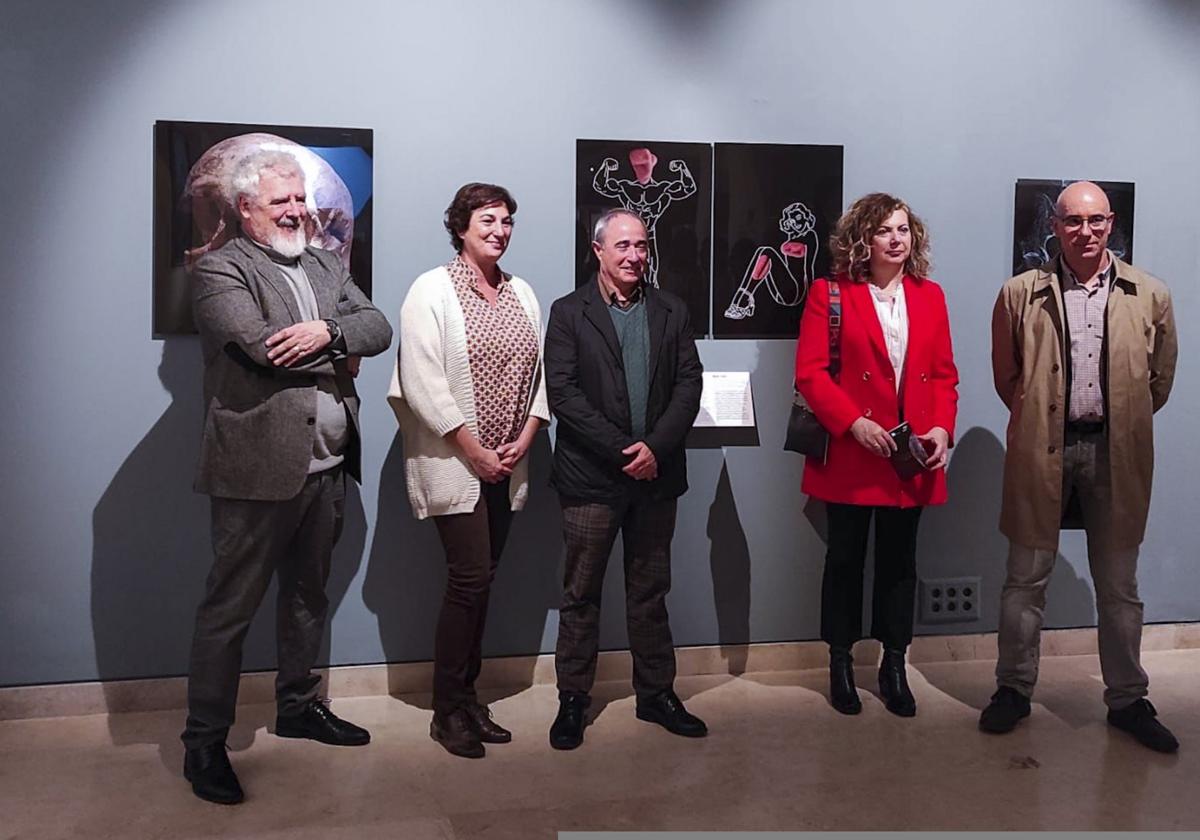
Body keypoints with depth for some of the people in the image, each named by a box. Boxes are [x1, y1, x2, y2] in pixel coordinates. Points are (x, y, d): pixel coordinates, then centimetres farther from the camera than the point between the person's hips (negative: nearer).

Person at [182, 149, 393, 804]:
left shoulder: (326, 266, 15)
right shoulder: (219, 270, -6)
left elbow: (378, 328, 3)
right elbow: (261, 345, -22)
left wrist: (326, 330, -17)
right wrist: (340, 357, -9)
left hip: (327, 467, 7)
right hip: (260, 468, -7)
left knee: (307, 596, 20)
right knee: (229, 608, 2)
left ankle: (298, 706, 37)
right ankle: (204, 742, 15)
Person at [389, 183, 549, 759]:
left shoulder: (522, 294, 13)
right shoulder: (432, 290, -5)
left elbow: (540, 374, 11)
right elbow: (423, 383, -12)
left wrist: (523, 441, -3)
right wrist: (475, 451, -13)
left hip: (506, 466, 6)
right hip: (453, 463, -5)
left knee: (482, 580, 9)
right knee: (470, 578, -7)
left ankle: (466, 697, 20)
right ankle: (448, 711, 6)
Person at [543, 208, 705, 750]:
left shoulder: (671, 313, 10)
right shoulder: (569, 313, 0)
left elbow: (689, 385, 3)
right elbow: (562, 392, -9)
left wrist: (655, 446, -12)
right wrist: (621, 451, -15)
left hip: (655, 475, 3)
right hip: (591, 477, -3)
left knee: (650, 591, 13)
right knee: (581, 593, 6)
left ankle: (657, 694, 24)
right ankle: (572, 700, 18)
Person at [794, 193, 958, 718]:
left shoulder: (929, 296, 9)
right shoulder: (830, 293, -4)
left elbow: (944, 374, 9)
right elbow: (810, 373, -10)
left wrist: (943, 428, -6)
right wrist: (853, 423, -19)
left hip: (913, 456, 4)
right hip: (850, 452, -3)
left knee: (899, 562, 12)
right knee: (846, 559, 9)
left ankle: (894, 667, 25)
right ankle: (841, 664, 23)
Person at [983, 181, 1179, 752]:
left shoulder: (1150, 297, 2)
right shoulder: (1020, 294, -2)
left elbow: (1160, 379, 11)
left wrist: (1122, 425, 11)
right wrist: (1040, 420, 6)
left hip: (1116, 454, 1)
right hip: (1042, 452, -1)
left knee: (1119, 587, 13)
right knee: (1026, 580, 9)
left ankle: (1127, 699, 28)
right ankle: (1014, 689, 24)